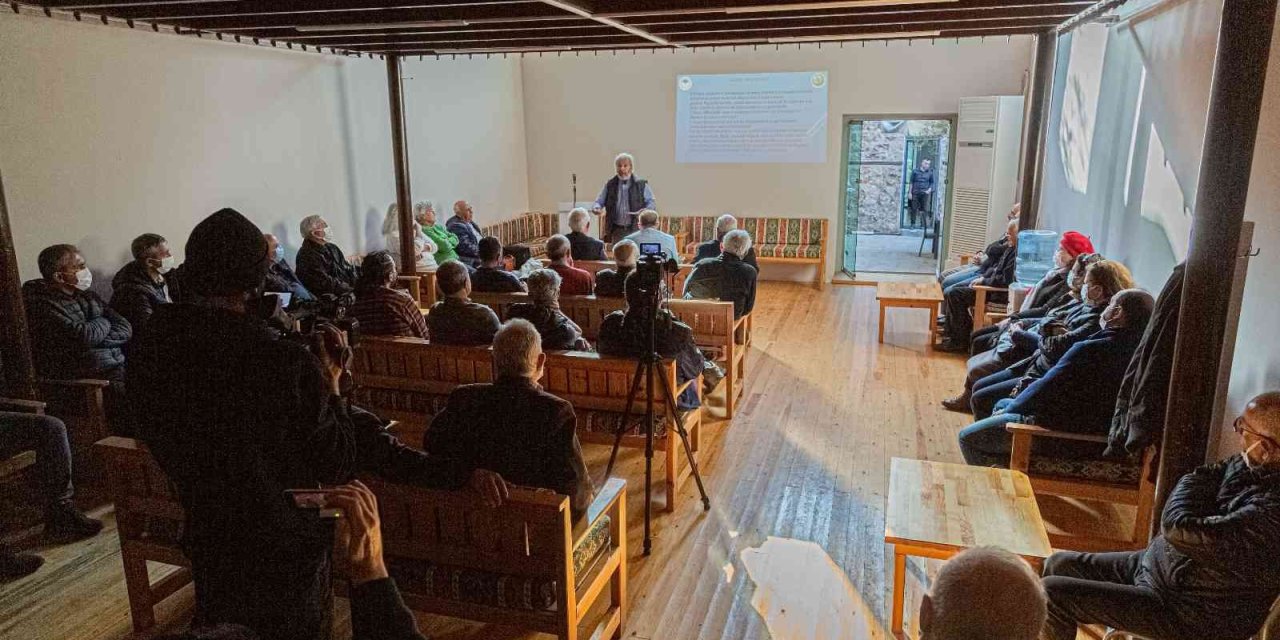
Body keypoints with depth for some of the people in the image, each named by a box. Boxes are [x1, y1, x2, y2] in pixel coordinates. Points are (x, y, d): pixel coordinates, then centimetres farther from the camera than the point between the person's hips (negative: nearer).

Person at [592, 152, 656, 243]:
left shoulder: (641, 184, 3)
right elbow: (600, 201, 13)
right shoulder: (610, 184, 9)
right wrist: (596, 208, -11)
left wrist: (646, 210, -19)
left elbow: (651, 202, 3)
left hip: (635, 229, -2)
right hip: (616, 230, 2)